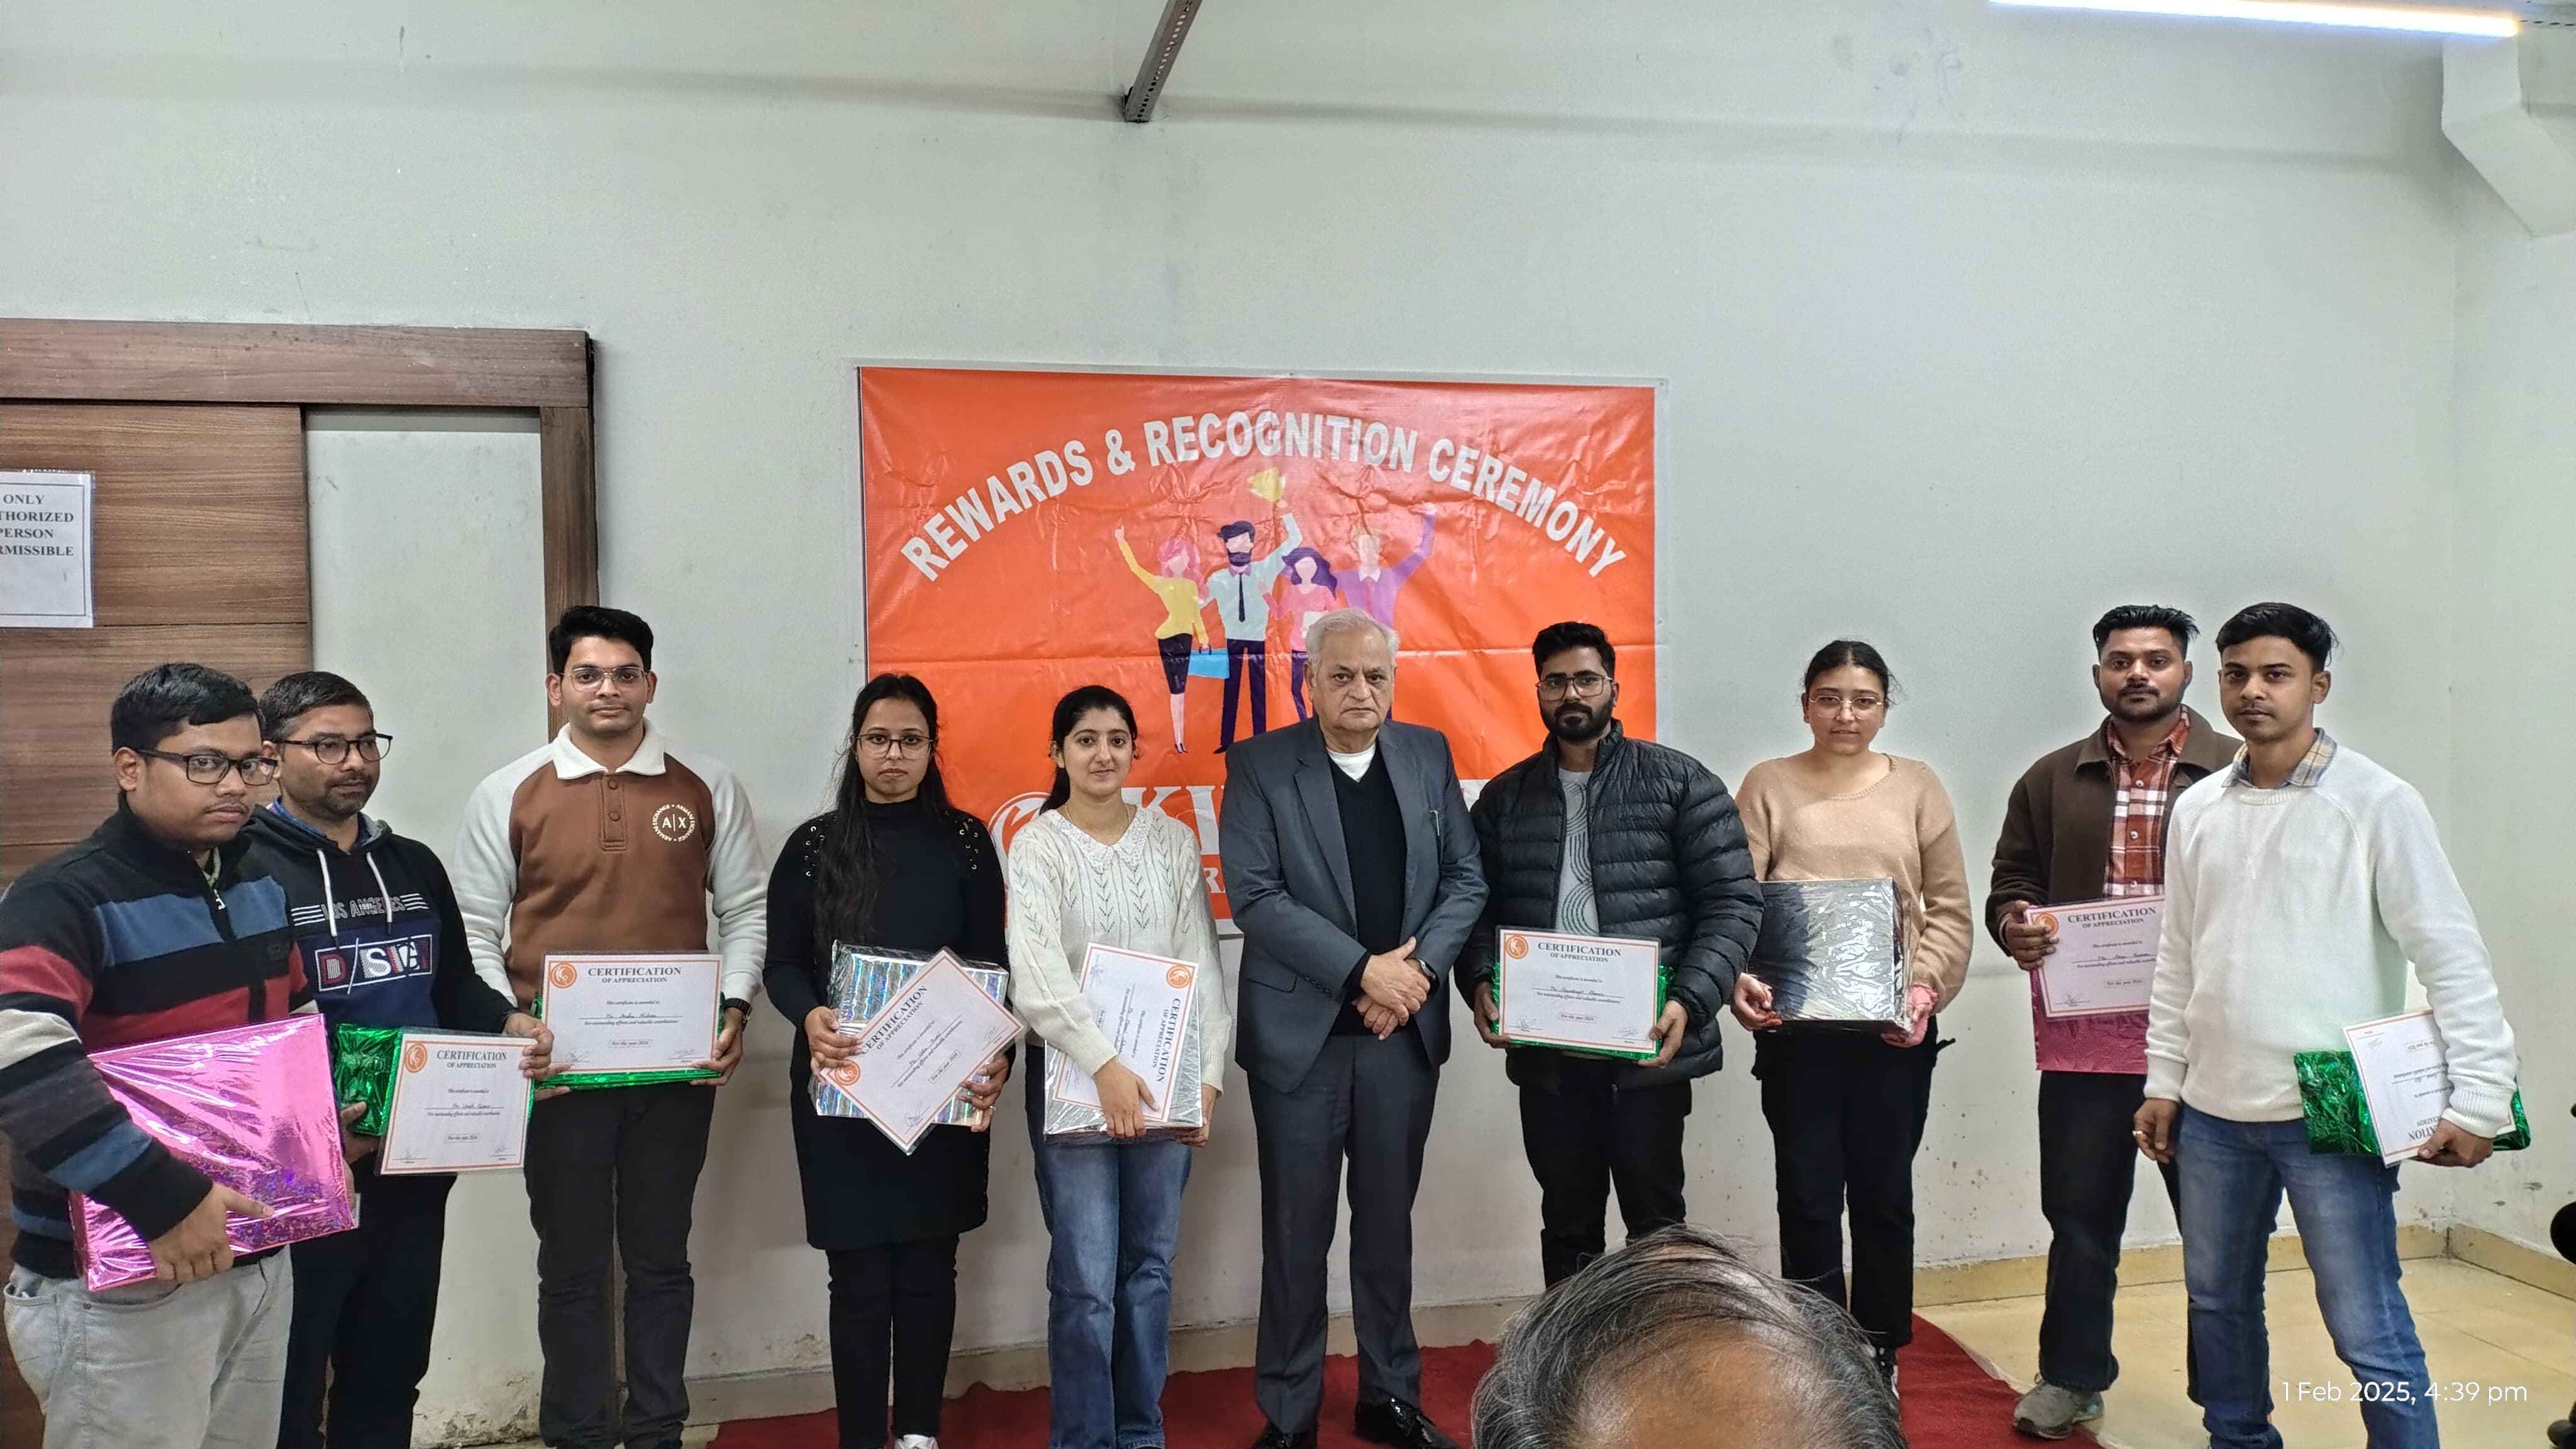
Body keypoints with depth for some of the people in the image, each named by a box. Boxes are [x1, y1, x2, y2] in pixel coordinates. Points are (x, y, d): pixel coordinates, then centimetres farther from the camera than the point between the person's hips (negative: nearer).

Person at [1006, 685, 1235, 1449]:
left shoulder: (1174, 840, 5)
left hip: (1166, 1078, 3)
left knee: (1151, 1266, 11)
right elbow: (1038, 976, -14)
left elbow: (1203, 964, 5)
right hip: (1073, 1077, -3)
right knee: (1086, 1281, -3)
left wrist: (1209, 1074, -3)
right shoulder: (1037, 846, -3)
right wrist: (1105, 1066, -23)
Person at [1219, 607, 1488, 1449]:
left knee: (1389, 1224, 14)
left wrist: (1419, 968, -11)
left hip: (1404, 1031, 3)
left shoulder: (1428, 755, 6)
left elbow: (1466, 878, 5)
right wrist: (1363, 971, -17)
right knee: (1296, 1233, 7)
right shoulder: (1261, 767, -5)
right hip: (1301, 1033, -3)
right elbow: (1254, 897, -13)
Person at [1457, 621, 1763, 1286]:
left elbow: (1733, 902, -5)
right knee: (1567, 1222, 14)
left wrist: (1689, 1002, -18)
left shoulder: (1680, 783, -1)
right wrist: (1481, 984, -9)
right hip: (1545, 1052, 3)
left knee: (1655, 1219, 8)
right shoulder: (1504, 797, 10)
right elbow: (1480, 906, 10)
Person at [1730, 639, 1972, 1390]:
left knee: (1884, 1191, 11)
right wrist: (1739, 978, -19)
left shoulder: (1917, 786, 6)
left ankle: (1879, 1355, 27)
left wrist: (1925, 988, -8)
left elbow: (1950, 907, 5)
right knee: (1808, 1193, 4)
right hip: (1796, 1022, -1)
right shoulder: (1769, 785, 3)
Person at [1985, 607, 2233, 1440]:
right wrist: (2014, 927, -10)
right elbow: (2010, 884, 11)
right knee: (2080, 1213, 10)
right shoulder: (2052, 780, 9)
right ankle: (2071, 1378, 25)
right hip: (2082, 1038, 2)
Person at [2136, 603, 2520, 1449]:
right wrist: (2164, 1081, 12)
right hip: (2214, 1111, 5)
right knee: (2218, 1300, 17)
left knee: (2366, 1327, -2)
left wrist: (2477, 1097, -14)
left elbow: (2451, 955, -9)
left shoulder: (2377, 803, -8)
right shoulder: (2197, 810, 7)